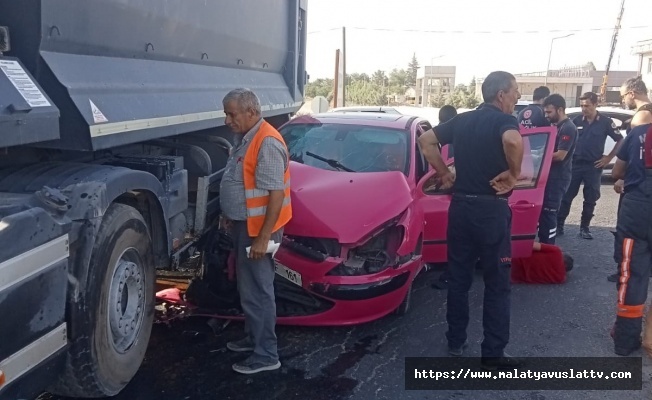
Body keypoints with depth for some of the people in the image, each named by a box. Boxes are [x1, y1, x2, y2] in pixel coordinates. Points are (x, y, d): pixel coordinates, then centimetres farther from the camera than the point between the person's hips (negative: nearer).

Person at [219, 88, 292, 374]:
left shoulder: (266, 143, -23)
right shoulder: (246, 138, 9)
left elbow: (276, 194, -26)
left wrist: (263, 238, -26)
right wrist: (230, 214, 22)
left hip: (258, 228, -10)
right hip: (244, 224, 10)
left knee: (257, 291, -3)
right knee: (248, 287, 20)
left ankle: (266, 355, 8)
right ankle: (253, 337, 34)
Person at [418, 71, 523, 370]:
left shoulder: (462, 120, 10)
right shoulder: (505, 120, -9)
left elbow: (426, 140, 11)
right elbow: (513, 141, -33)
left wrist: (444, 174, 11)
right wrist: (513, 173, -17)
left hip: (460, 206, 6)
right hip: (491, 209, -6)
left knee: (458, 277, 15)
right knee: (497, 283, 4)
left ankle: (456, 342, 26)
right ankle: (493, 354, 10)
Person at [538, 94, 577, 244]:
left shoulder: (568, 128, -15)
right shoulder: (557, 126, 15)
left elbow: (560, 155, -21)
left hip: (558, 177, -9)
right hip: (551, 175, 9)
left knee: (549, 212, -7)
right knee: (542, 211, 12)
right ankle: (543, 244, 21)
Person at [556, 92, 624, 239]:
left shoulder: (605, 122, -3)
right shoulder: (576, 120, 0)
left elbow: (620, 140, 3)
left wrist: (608, 158, -1)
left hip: (594, 166, 0)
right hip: (575, 164, 1)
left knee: (590, 199, 6)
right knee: (566, 196, 0)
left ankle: (584, 228, 17)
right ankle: (559, 225, 7)